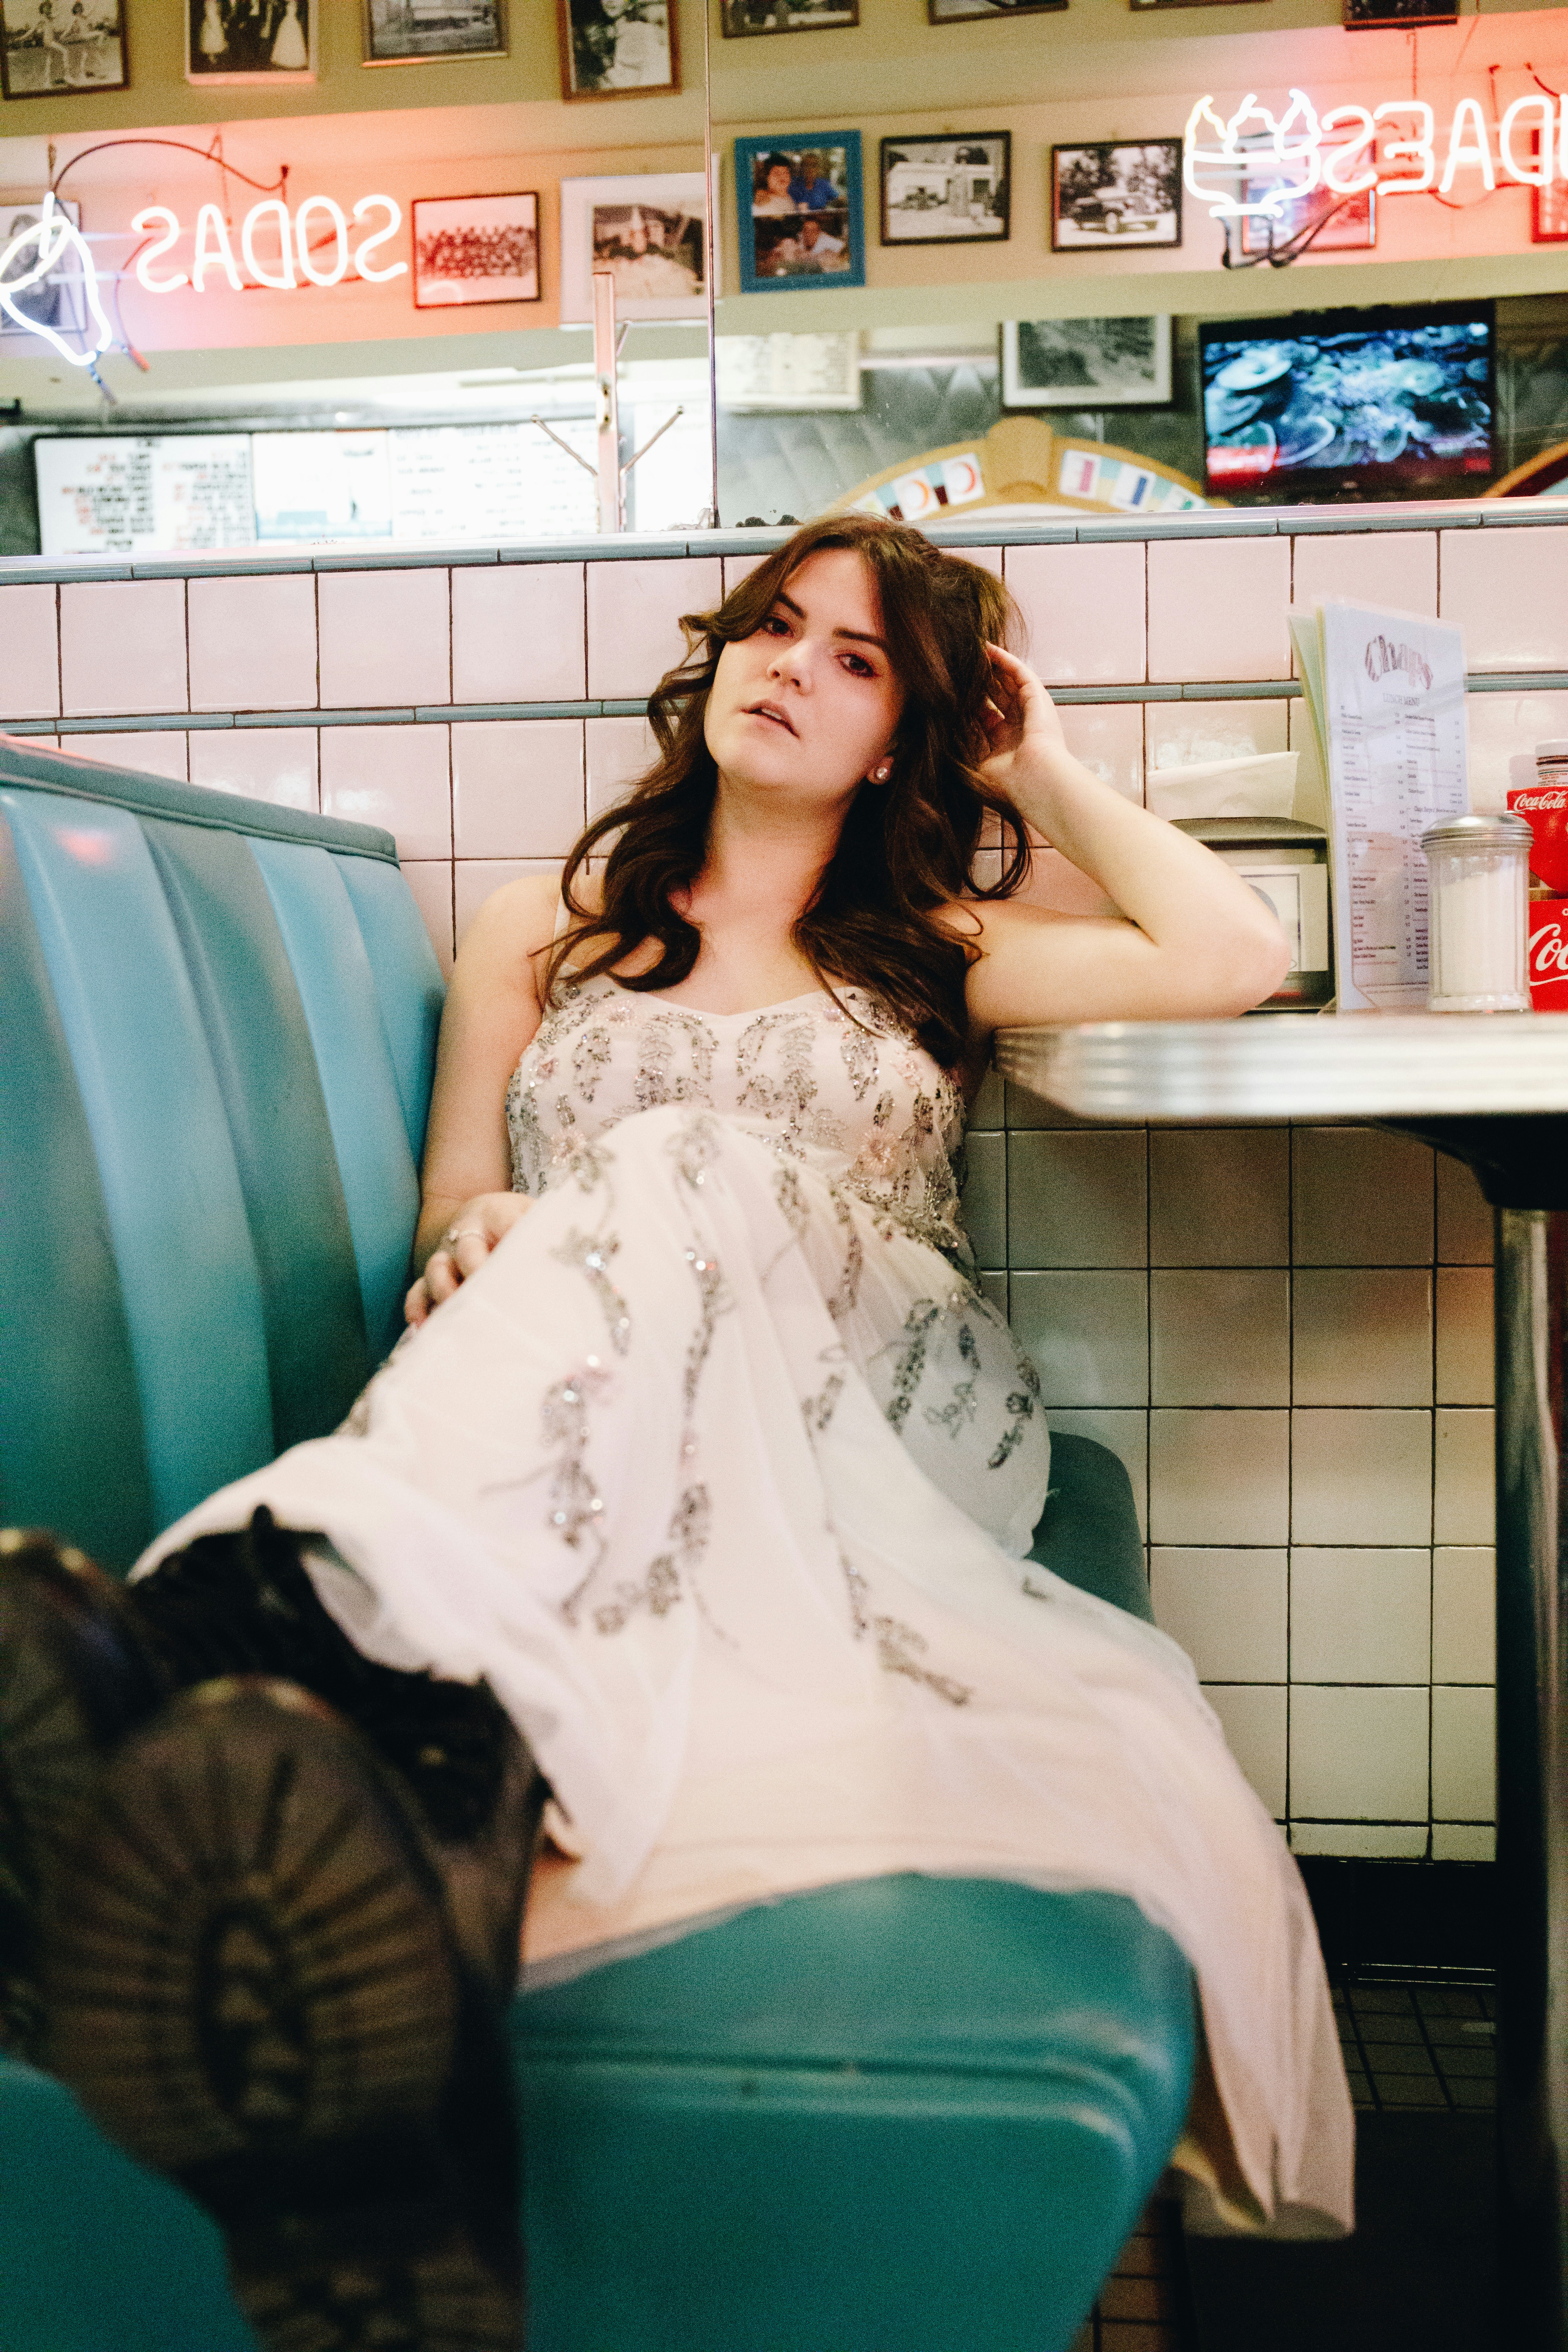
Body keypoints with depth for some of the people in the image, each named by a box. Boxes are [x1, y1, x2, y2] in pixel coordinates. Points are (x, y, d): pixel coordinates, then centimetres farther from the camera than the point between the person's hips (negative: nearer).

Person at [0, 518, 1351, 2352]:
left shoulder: (928, 944, 24)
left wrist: (1043, 771, 20)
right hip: (613, 1429, 0)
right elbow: (448, 1233, 20)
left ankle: (298, 1629, -60)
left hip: (881, 1416, 0)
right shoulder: (543, 931, 26)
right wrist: (477, 1243, -5)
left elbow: (1235, 961, 8)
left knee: (686, 1178, -32)